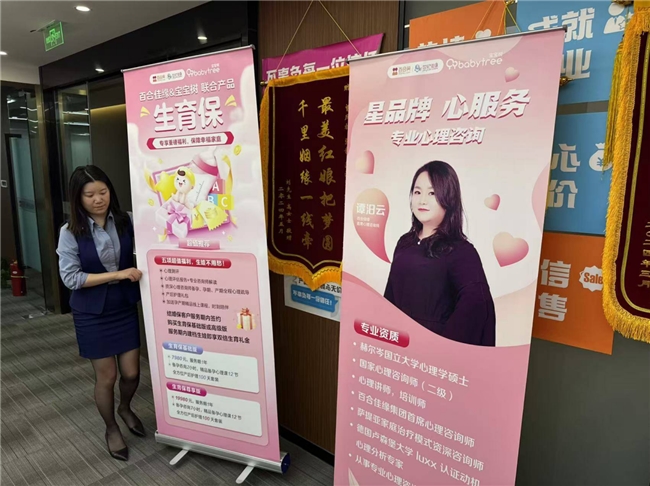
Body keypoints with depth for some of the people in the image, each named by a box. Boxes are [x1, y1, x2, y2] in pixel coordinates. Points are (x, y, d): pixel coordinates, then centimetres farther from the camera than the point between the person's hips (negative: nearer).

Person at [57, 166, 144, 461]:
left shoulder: (126, 222, -6)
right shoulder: (70, 232, -12)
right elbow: (70, 277, -14)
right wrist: (116, 274, -21)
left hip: (125, 308, 2)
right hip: (92, 314, -2)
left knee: (132, 373, 10)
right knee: (106, 376, 10)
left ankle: (125, 408, 44)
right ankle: (111, 429, 37)